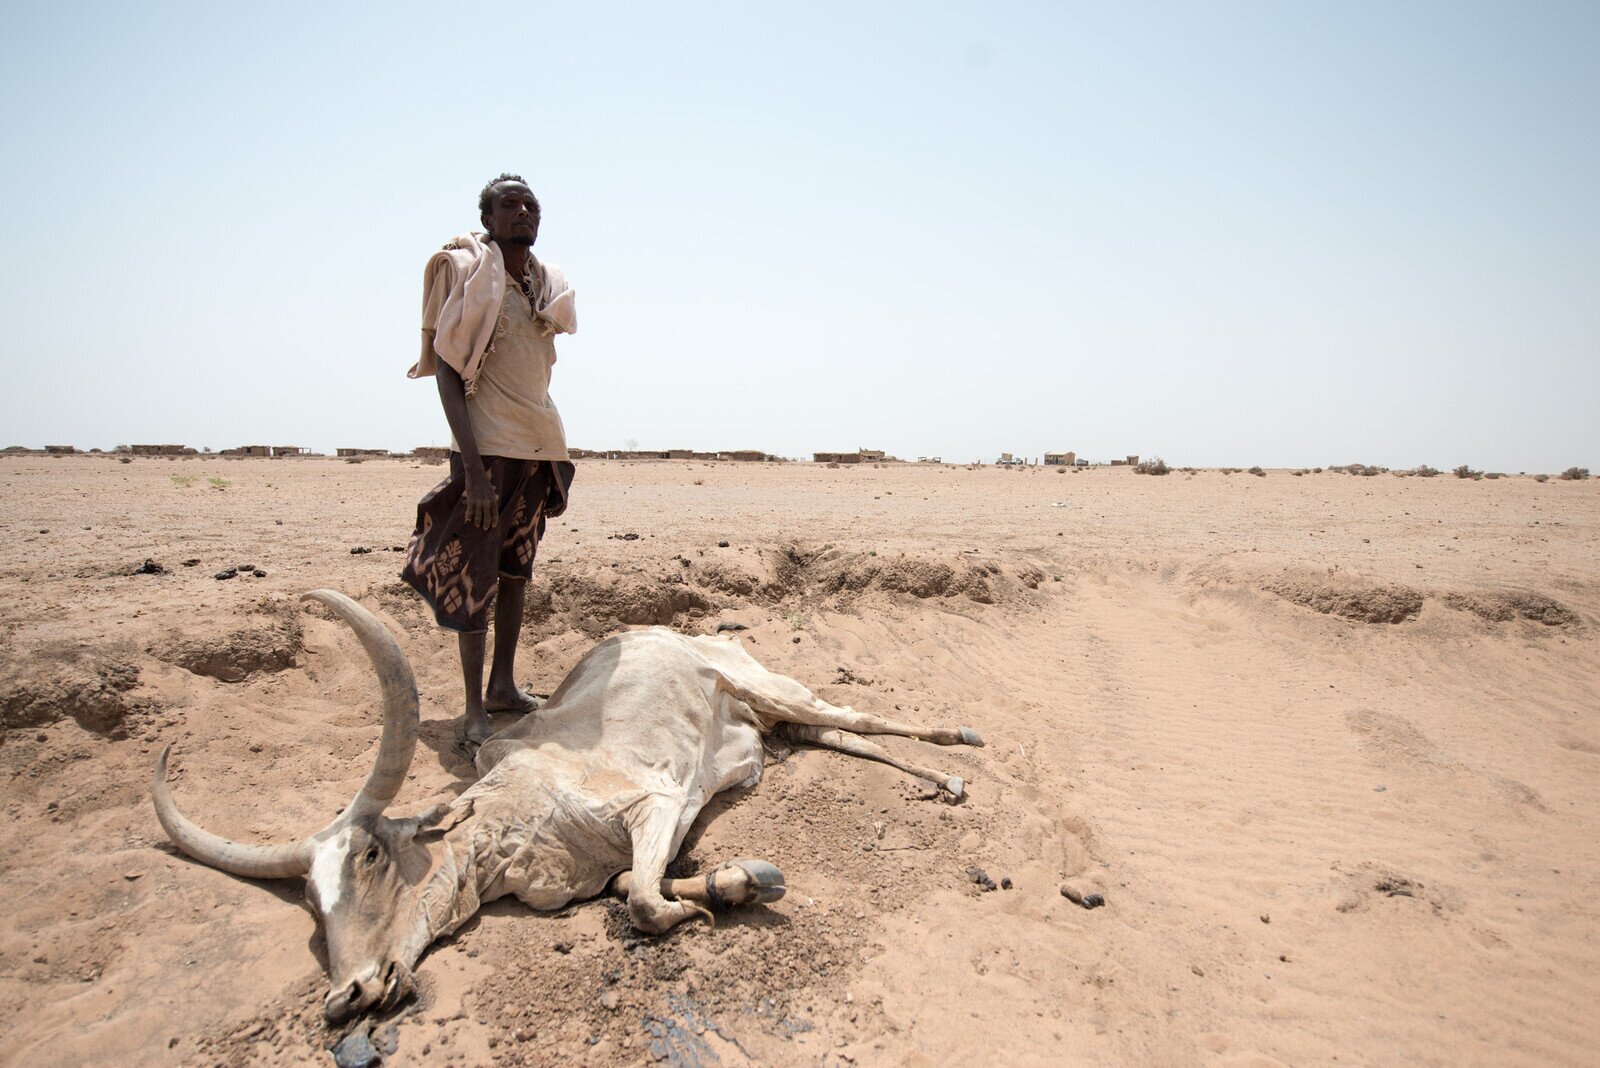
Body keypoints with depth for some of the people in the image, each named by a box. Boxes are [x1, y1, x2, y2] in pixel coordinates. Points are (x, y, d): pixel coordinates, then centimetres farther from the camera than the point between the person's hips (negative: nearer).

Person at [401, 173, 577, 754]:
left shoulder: (547, 282, 11)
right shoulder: (466, 273, -7)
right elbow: (446, 371, -12)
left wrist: (556, 455, 14)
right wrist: (472, 465, -20)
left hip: (540, 448, 7)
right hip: (489, 448, -6)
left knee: (515, 569, 13)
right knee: (475, 574, -4)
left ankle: (504, 684, 24)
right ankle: (474, 710, 4)